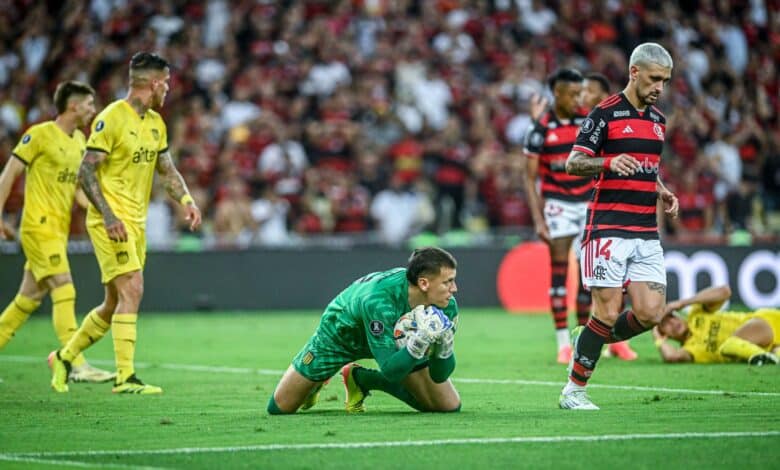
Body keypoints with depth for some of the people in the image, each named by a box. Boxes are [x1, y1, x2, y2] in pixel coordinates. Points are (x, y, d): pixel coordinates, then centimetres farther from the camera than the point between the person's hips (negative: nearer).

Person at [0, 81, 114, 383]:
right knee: (64, 291, -15)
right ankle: (77, 366, -18)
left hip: (59, 229, 8)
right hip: (39, 226, -8)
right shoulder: (40, 134, -9)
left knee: (30, 298, 11)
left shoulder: (79, 140, 14)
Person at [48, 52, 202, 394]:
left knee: (116, 304, 11)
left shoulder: (156, 122, 13)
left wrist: (186, 200, 2)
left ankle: (64, 357, 28)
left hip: (136, 223, 9)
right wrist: (108, 215, -22)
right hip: (111, 221, -8)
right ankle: (125, 377, -18)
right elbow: (86, 171, -14)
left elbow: (166, 169, 21)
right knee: (132, 290, -18)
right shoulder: (111, 118, -13)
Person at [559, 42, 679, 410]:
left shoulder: (658, 119, 17)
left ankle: (588, 340, 19)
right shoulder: (605, 113, -5)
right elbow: (572, 163, -9)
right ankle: (573, 391, 4)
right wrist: (608, 162, -28)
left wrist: (664, 193, 10)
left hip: (646, 232, 7)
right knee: (608, 313, -9)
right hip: (608, 229, -7)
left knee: (650, 314, -4)